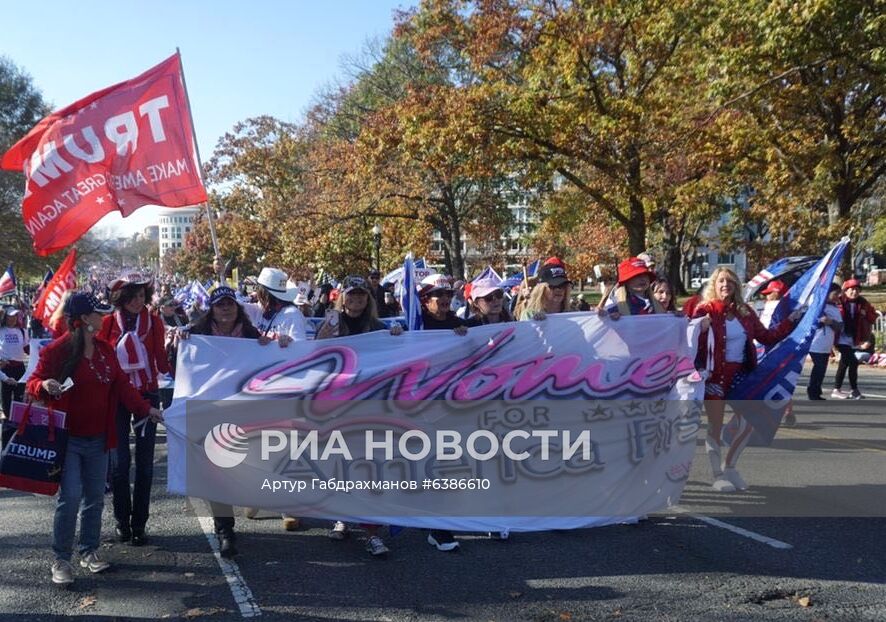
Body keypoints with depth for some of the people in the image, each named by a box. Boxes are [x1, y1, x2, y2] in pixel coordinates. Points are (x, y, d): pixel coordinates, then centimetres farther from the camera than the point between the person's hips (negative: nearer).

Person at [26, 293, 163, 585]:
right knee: (70, 497, -9)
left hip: (98, 438, 6)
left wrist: (146, 408, 2)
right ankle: (61, 559, 7)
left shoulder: (106, 349, 7)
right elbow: (33, 383, -3)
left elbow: (121, 385, 9)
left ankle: (89, 550, 27)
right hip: (67, 438, -6)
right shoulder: (57, 350, -11)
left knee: (95, 498, 11)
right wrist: (44, 385, -26)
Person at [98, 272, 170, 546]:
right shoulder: (108, 323, -2)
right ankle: (122, 521, 18)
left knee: (144, 461, 4)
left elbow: (161, 360, 3)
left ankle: (139, 524, 13)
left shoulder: (154, 321, -1)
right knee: (120, 461, 2)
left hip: (147, 394, 1)